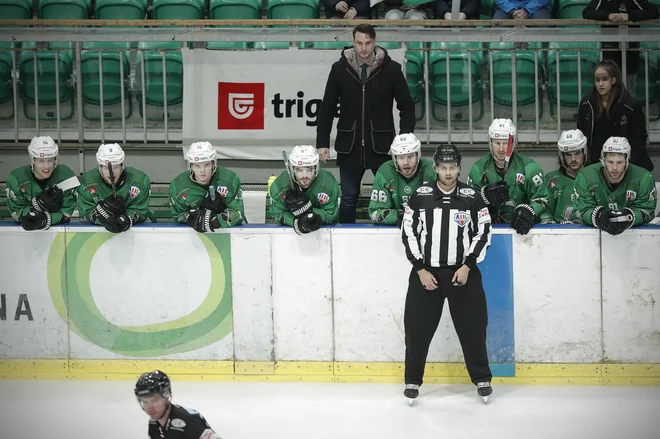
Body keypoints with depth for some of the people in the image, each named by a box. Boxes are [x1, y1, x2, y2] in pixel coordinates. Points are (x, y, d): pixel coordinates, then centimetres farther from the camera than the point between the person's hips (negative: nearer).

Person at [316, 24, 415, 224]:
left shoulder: (391, 69, -3)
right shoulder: (340, 69, 0)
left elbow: (407, 106, 3)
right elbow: (327, 109, 6)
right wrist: (322, 143, 3)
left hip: (382, 146, -1)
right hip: (349, 147, 1)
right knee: (348, 198, 8)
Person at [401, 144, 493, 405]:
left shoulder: (471, 197, -1)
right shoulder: (420, 196, -1)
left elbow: (483, 232, 1)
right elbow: (408, 232, 1)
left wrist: (467, 266, -9)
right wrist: (420, 269, -6)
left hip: (463, 272, 0)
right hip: (426, 272, 0)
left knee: (473, 327, 2)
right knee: (417, 328, 1)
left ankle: (482, 379, 17)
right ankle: (413, 381, 15)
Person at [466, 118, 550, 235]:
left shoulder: (528, 167, -3)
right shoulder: (479, 168, 3)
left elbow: (541, 199, -6)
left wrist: (528, 212, -26)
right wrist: (486, 194, -18)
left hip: (521, 229, -1)